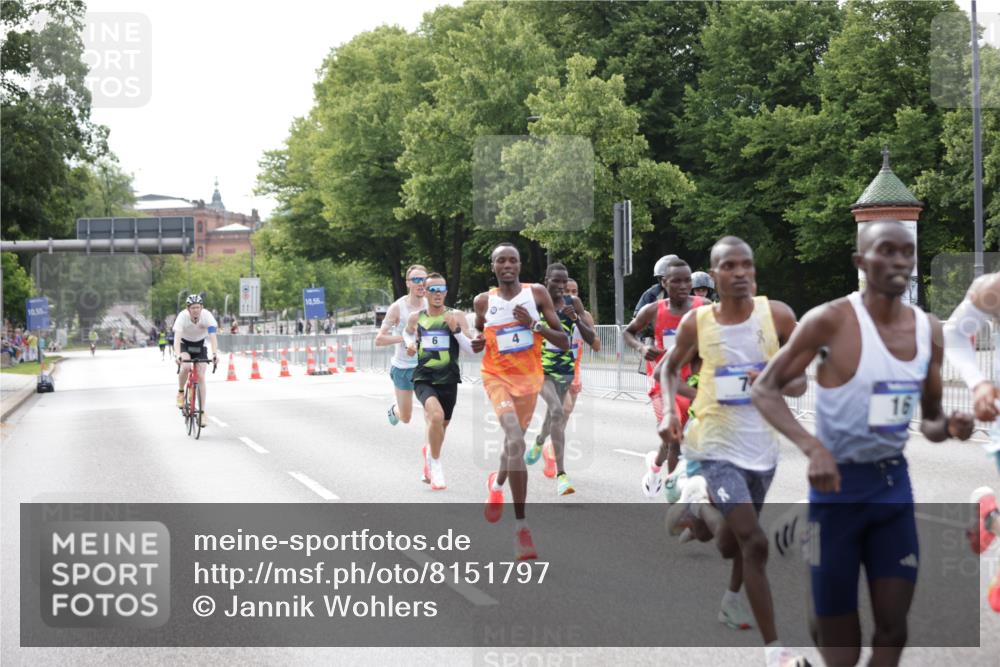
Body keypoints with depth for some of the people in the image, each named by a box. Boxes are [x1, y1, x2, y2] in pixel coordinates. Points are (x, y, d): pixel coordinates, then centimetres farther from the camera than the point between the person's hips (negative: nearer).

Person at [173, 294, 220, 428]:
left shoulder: (207, 316, -27)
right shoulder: (182, 316, -30)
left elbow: (213, 336, -35)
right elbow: (177, 337, -38)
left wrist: (215, 354, -51)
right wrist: (177, 355, -54)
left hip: (200, 344, 1)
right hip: (185, 343, -1)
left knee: (201, 376, -9)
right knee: (186, 366, -31)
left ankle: (203, 412, -4)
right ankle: (180, 392, -5)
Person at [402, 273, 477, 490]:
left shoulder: (457, 317, -2)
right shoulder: (416, 318, 4)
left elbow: (471, 349, -5)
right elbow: (408, 332, 27)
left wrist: (456, 330, -18)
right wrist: (410, 344, 6)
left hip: (448, 381, 2)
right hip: (423, 379, -1)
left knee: (440, 426, 17)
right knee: (437, 415, -29)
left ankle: (430, 452, 52)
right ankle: (435, 464, -11)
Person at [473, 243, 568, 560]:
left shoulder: (537, 294, -2)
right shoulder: (483, 301, 1)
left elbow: (564, 342, -3)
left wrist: (534, 324, -18)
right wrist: (475, 344, -4)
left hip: (529, 378, 2)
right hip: (497, 376, -2)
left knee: (515, 443, 19)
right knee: (516, 442, -24)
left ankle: (497, 484, 55)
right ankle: (520, 525, -25)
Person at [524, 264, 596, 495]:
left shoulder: (573, 303, -4)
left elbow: (591, 339, -6)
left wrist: (576, 318, -21)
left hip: (565, 370, 4)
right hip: (541, 369, -4)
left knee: (554, 415, 24)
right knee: (557, 411, -27)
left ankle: (539, 443, 61)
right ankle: (561, 474, -29)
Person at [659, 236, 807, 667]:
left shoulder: (778, 316, -8)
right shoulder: (696, 323, -8)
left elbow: (801, 382, -2)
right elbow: (670, 368, 11)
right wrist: (669, 411, -6)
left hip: (762, 447, 3)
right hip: (719, 448, -3)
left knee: (733, 543, 19)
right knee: (754, 542, -16)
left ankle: (701, 502, 54)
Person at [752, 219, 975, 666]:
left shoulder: (929, 330, 3)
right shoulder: (831, 320, -14)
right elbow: (764, 390, -11)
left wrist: (949, 427, -11)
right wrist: (811, 446, -27)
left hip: (894, 482, 5)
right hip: (839, 484, -5)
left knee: (893, 630, 4)